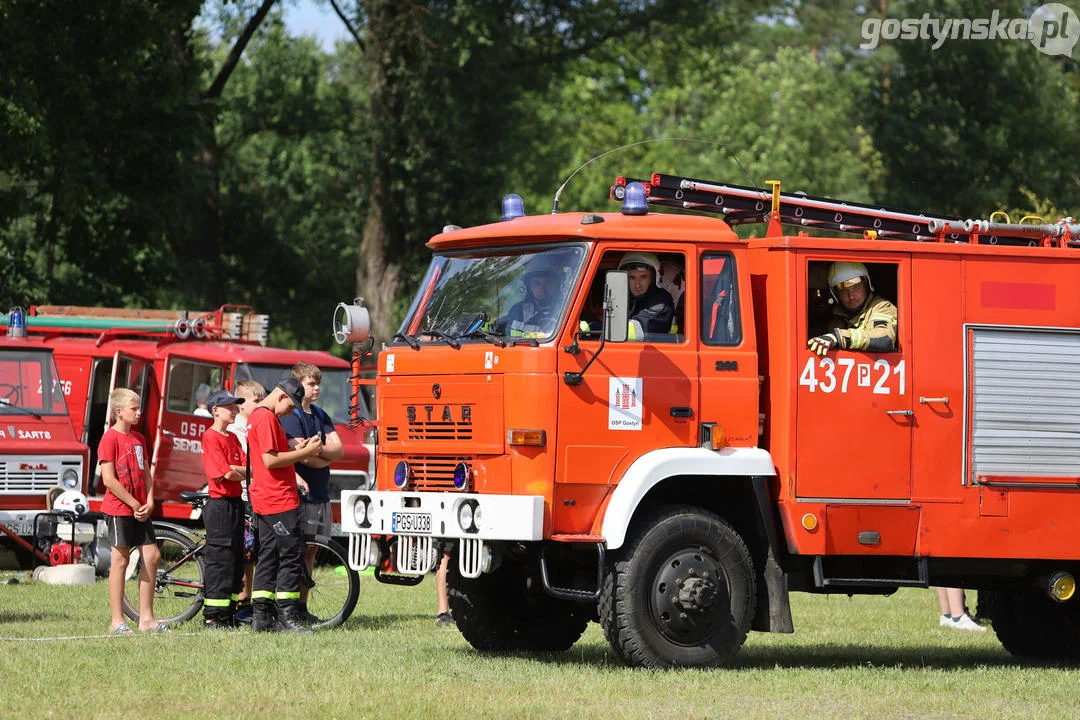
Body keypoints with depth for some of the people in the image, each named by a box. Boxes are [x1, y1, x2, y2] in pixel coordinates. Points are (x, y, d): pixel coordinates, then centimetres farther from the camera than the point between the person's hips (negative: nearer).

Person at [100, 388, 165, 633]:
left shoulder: (138, 438, 14)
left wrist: (149, 502, 1)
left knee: (152, 556, 4)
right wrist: (133, 504, -13)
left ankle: (146, 617, 10)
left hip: (140, 510, 8)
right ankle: (117, 620, 2)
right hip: (118, 509, -8)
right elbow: (109, 479, -16)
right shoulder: (110, 438, -10)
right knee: (120, 560, -4)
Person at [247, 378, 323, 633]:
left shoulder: (257, 416, 18)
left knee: (269, 557, 9)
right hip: (279, 500, -10)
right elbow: (270, 460, -21)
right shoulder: (267, 418, -14)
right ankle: (287, 616, -8)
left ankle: (262, 617, 8)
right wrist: (304, 453, -14)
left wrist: (298, 450, 12)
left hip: (264, 501, 10)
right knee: (292, 556, -7)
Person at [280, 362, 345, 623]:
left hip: (321, 493, 8)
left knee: (311, 550, 9)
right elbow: (302, 456, -19)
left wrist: (317, 450, -12)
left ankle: (302, 606, 12)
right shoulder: (291, 417, -9)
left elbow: (339, 449, 7)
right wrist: (326, 457, -1)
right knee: (300, 550, -7)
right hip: (302, 493, -8)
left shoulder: (321, 416, 16)